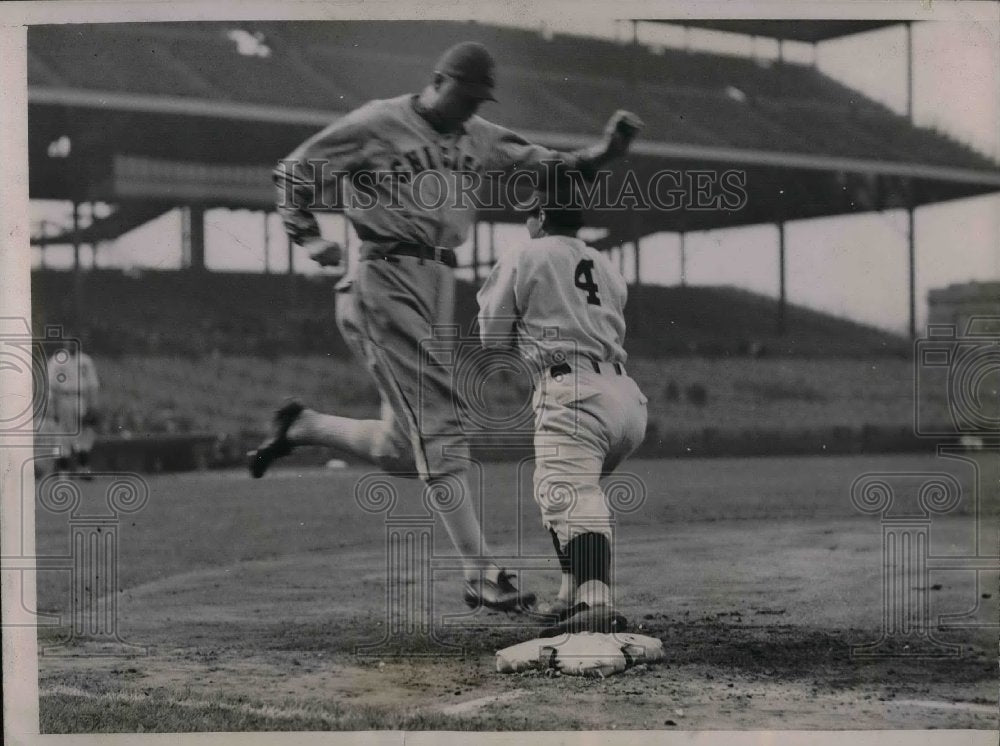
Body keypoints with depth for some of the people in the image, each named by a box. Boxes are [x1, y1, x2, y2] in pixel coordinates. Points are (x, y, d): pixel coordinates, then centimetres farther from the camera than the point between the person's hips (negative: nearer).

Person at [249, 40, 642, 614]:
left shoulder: (479, 139, 15)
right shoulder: (377, 125, -2)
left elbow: (550, 168, 10)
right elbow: (294, 174, 3)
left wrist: (605, 153, -6)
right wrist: (310, 238, -9)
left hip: (440, 286, 7)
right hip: (386, 281, -7)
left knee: (404, 452, 7)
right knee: (442, 420, -14)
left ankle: (303, 427, 30)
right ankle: (481, 573, -15)